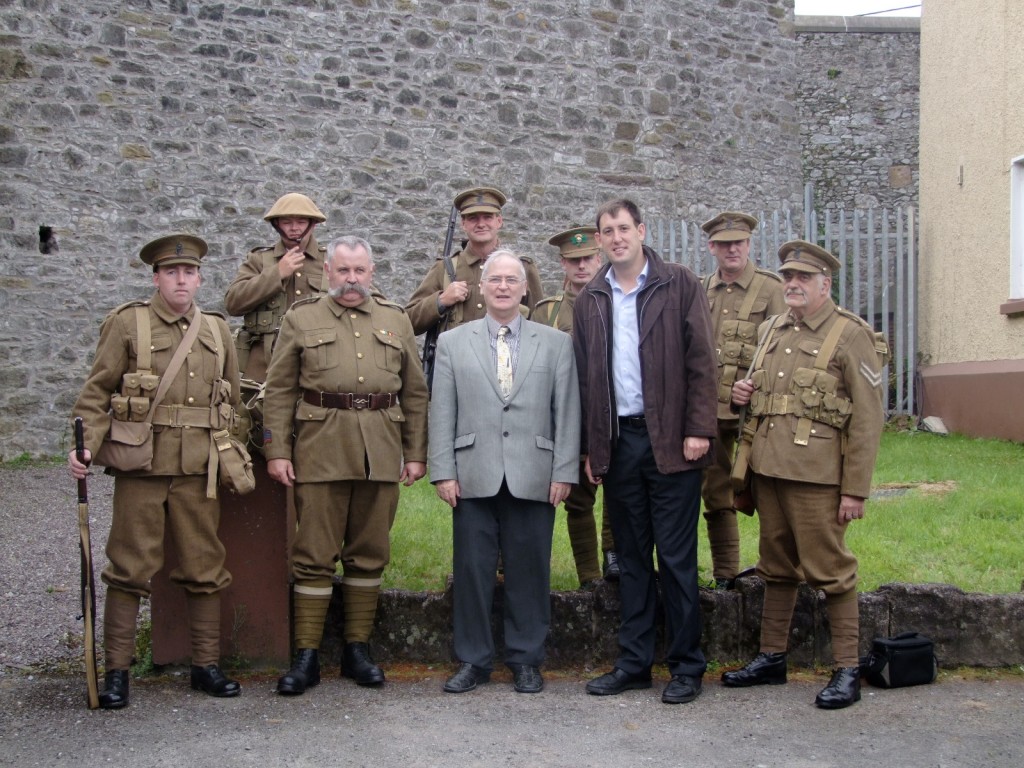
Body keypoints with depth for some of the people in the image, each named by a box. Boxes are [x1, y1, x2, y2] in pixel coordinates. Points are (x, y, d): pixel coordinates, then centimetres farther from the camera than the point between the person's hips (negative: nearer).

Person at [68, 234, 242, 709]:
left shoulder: (217, 331, 13)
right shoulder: (127, 324, 2)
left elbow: (232, 401, 18)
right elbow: (96, 392, -1)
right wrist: (85, 445, -14)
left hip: (199, 469, 3)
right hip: (141, 465, -3)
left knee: (205, 569, 7)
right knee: (130, 569, 0)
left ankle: (206, 665, 18)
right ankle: (116, 671, 10)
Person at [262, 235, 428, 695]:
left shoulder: (396, 321, 13)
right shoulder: (301, 320, 7)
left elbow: (415, 393, 12)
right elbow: (280, 391, 4)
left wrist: (416, 453, 6)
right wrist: (277, 450, -4)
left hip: (381, 456, 2)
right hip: (319, 452, -2)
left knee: (370, 553, 8)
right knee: (314, 554, 0)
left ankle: (357, 649, 19)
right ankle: (307, 656, 8)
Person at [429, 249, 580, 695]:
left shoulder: (556, 343, 9)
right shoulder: (452, 343, 11)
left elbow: (567, 412, 5)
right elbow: (442, 413, 6)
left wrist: (564, 472, -2)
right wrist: (443, 472, -1)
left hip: (533, 478, 0)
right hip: (474, 478, 1)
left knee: (529, 571, 5)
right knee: (472, 570, 4)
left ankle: (526, 661, 18)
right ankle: (473, 661, 16)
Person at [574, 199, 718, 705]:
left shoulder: (680, 286, 0)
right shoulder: (590, 300, 11)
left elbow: (700, 361, -4)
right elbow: (584, 377, 12)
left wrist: (698, 429, -12)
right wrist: (589, 448, 8)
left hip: (670, 442, -4)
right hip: (617, 441, 4)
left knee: (676, 558, 1)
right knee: (631, 558, 11)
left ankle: (686, 666, 12)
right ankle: (633, 663, 20)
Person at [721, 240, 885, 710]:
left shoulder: (850, 335, -6)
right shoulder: (770, 331, 14)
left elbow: (866, 419, -9)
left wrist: (855, 490, -13)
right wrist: (743, 392, 4)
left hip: (816, 473, -6)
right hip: (768, 467, 7)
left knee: (830, 570, -1)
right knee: (776, 567, 15)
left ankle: (848, 670, 9)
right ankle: (771, 658, 25)